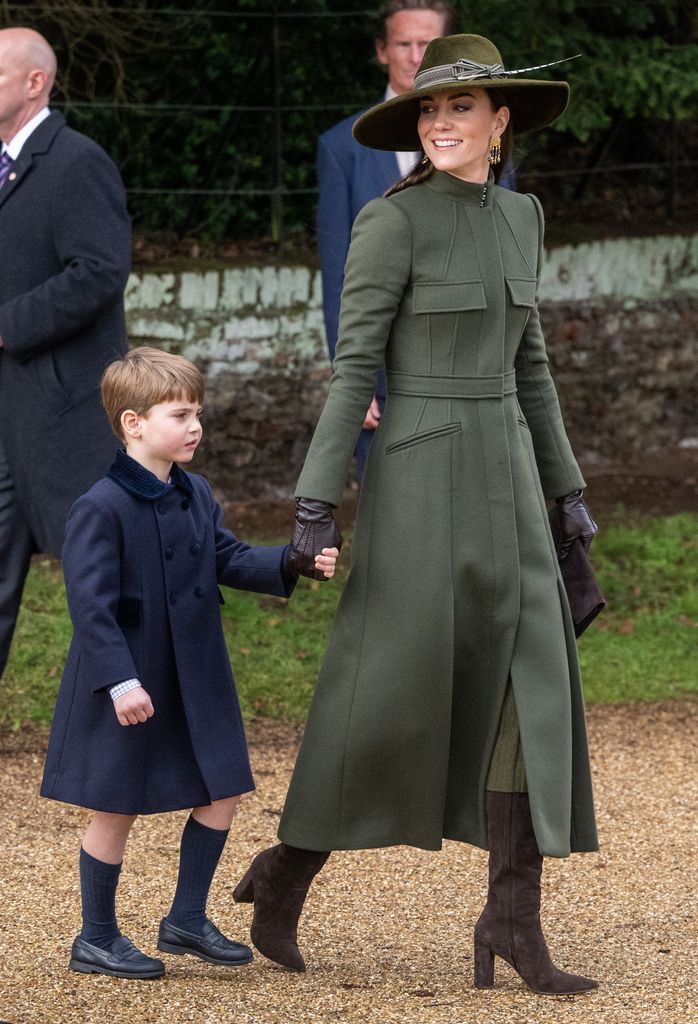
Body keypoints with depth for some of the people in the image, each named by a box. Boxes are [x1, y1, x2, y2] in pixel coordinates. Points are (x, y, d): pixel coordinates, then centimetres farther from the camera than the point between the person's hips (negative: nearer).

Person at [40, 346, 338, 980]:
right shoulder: (101, 509, -18)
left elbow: (230, 560, 10)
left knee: (222, 792, 9)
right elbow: (91, 602, -21)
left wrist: (294, 563, -7)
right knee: (117, 808, 3)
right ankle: (97, 939, 17)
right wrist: (120, 681, -25)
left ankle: (187, 920, 23)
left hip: (193, 682, 8)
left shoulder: (195, 496, 6)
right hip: (129, 689, -8)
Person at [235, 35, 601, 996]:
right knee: (388, 696, -2)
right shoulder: (391, 222, -9)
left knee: (526, 687, -3)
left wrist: (566, 485, 18)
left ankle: (513, 918, -1)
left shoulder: (518, 216, 12)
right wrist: (315, 501, -14)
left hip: (501, 475, 6)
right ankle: (287, 870, 18)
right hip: (418, 472, -6)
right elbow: (353, 365, -10)